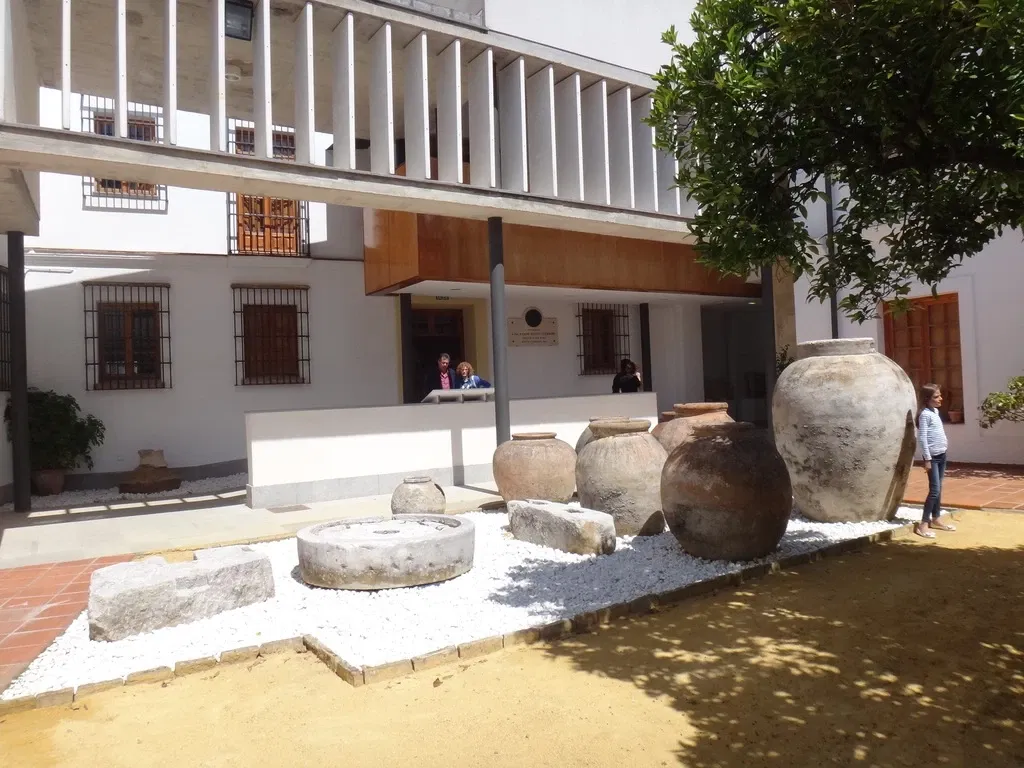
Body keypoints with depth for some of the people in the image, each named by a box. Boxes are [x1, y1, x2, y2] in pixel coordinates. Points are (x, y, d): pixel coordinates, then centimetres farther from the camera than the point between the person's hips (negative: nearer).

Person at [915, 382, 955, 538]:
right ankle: (923, 524, -8)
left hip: (942, 455, 9)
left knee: (939, 489, 13)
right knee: (935, 490, -11)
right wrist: (927, 459, -19)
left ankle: (935, 519, 22)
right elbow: (922, 438, -19)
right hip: (932, 456, -9)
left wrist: (943, 441, 10)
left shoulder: (935, 411, 12)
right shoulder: (925, 414, -15)